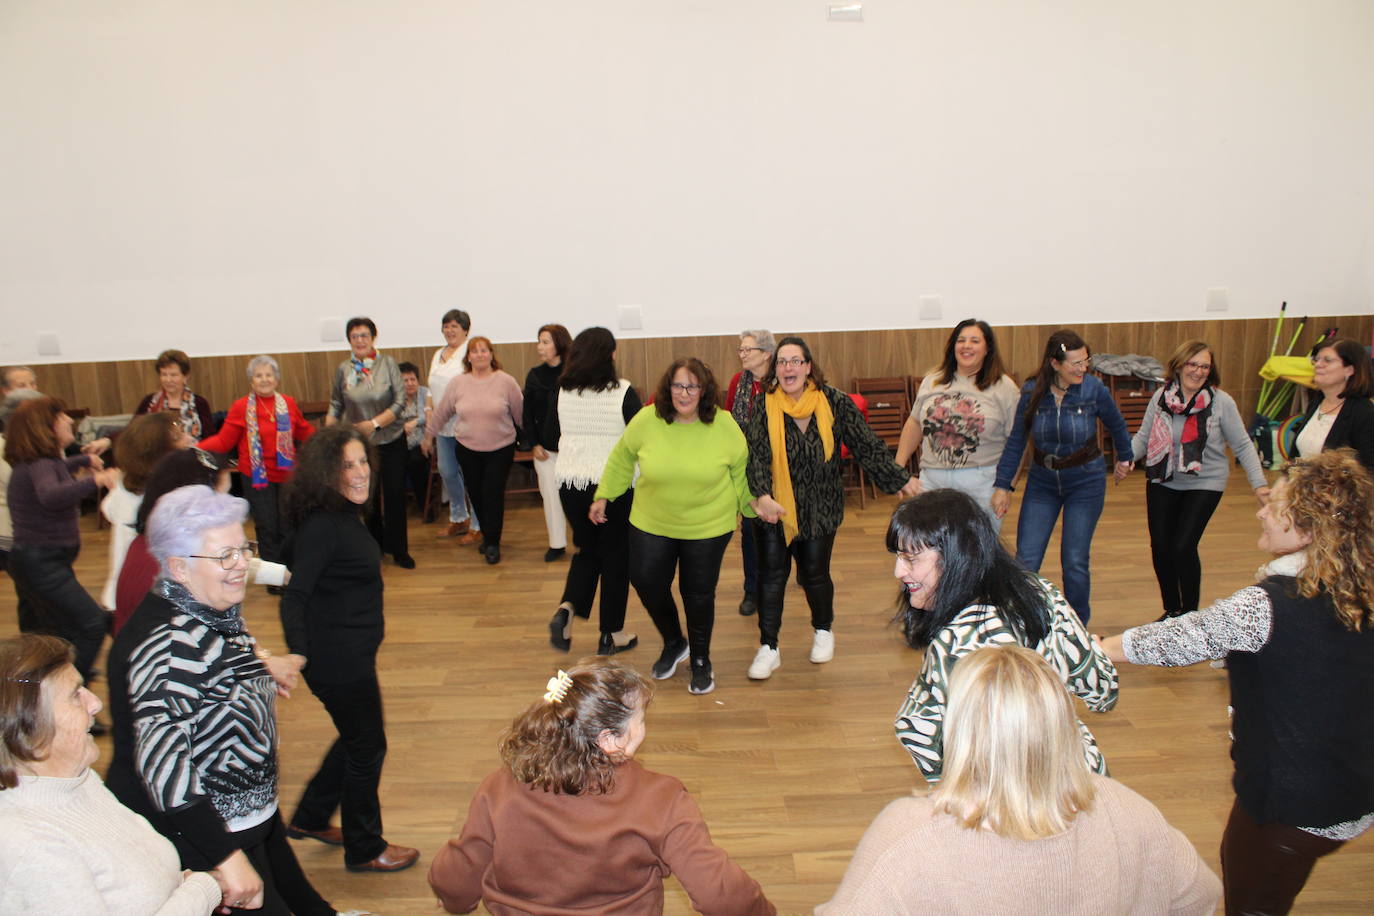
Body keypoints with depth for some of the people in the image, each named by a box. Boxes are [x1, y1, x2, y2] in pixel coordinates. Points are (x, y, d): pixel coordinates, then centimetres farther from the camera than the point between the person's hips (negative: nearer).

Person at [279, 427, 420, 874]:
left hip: (352, 654, 9)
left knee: (356, 738, 25)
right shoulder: (322, 527, -25)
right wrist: (298, 653, -39)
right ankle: (365, 849, 28)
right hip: (339, 660, -9)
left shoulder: (344, 517, 4)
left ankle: (310, 819, 43)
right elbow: (294, 596, -28)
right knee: (367, 746, 8)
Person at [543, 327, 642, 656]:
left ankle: (567, 609, 1)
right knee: (615, 555, 11)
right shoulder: (623, 392, -12)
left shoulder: (561, 392, -1)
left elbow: (550, 437, 8)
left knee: (586, 549, 23)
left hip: (570, 483, 4)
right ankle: (611, 635, 20)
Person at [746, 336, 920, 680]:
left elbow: (867, 445, -2)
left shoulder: (834, 402, -8)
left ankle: (823, 630, 37)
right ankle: (768, 648, 15)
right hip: (773, 506, 0)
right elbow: (757, 455, -16)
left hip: (820, 507, 0)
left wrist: (901, 479, -1)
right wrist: (763, 495, -32)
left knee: (815, 574, 8)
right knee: (771, 575, 2)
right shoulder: (765, 406, -8)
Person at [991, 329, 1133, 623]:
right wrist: (1002, 485, -1)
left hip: (1085, 483, -1)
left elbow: (1117, 426, 6)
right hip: (1041, 484, 2)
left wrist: (1124, 459, 21)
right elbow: (1016, 441, -1)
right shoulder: (1031, 392, -12)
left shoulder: (1094, 390, -15)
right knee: (1026, 561, -3)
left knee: (1075, 562, 0)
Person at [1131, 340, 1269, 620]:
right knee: (1160, 546, 4)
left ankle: (1190, 613, 12)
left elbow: (1242, 446, -5)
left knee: (1183, 547, -11)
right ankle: (1171, 610, 27)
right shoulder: (1161, 397, -3)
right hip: (1163, 482, 3)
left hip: (1204, 484, -3)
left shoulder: (1221, 402, -10)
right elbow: (1143, 437, -1)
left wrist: (1259, 484, -12)